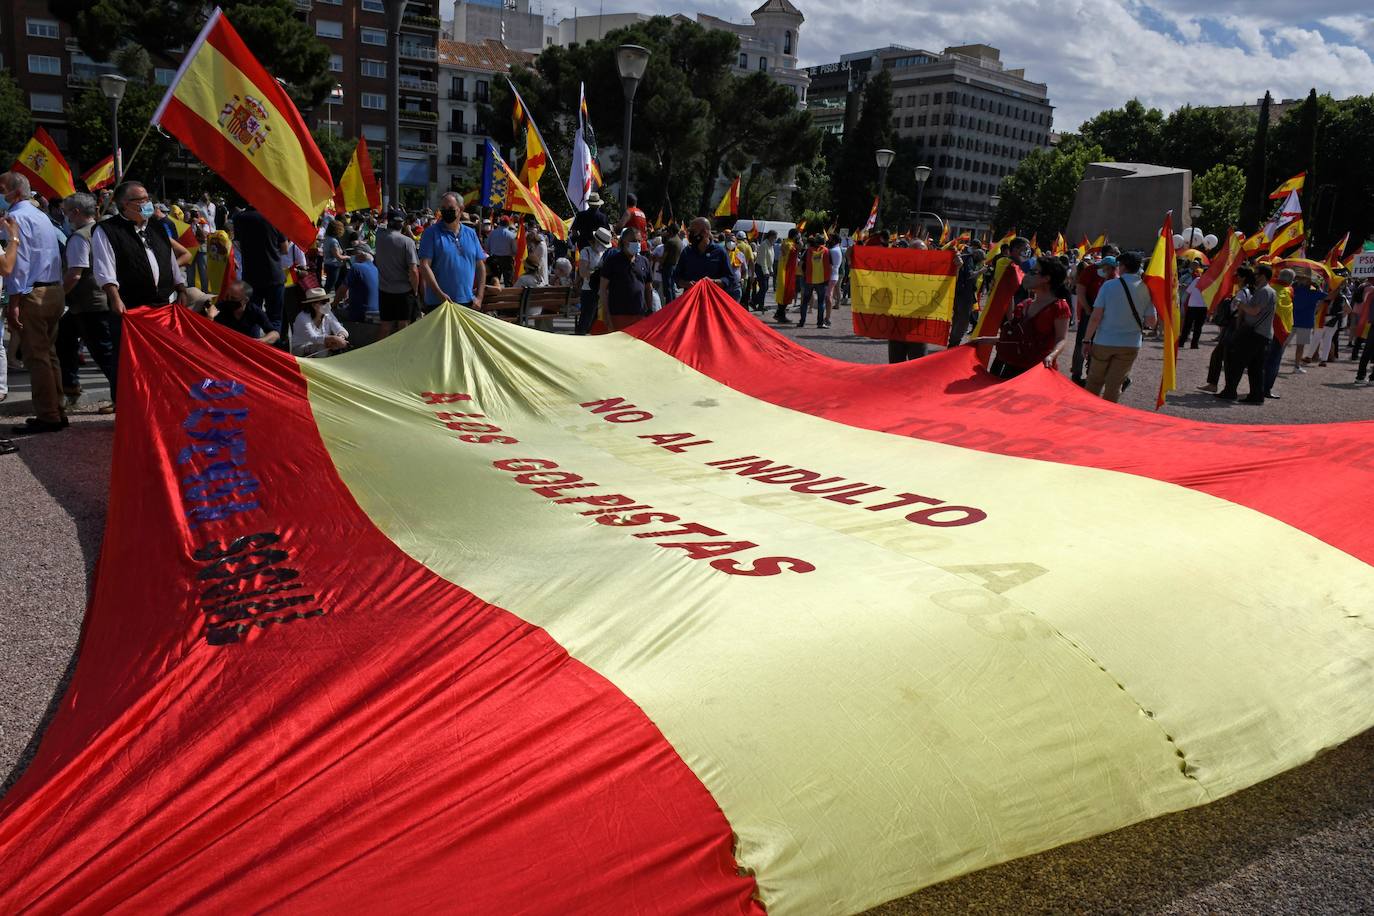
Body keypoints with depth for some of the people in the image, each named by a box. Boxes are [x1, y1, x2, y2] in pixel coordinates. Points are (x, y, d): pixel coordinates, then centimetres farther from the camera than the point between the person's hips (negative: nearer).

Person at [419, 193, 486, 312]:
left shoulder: (471, 233, 11)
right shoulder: (431, 233, -2)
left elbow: (481, 266, 13)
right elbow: (424, 265, -10)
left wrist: (479, 297, 3)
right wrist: (440, 294, -18)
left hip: (468, 302, 4)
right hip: (438, 304, -4)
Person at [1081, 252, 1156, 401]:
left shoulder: (1109, 285, -9)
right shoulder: (1146, 289, -3)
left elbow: (1096, 317, -11)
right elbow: (1151, 322, 0)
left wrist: (1087, 340, -4)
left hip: (1104, 342, -1)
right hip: (1131, 345, 1)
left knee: (1094, 382, 15)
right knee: (1114, 386, 9)